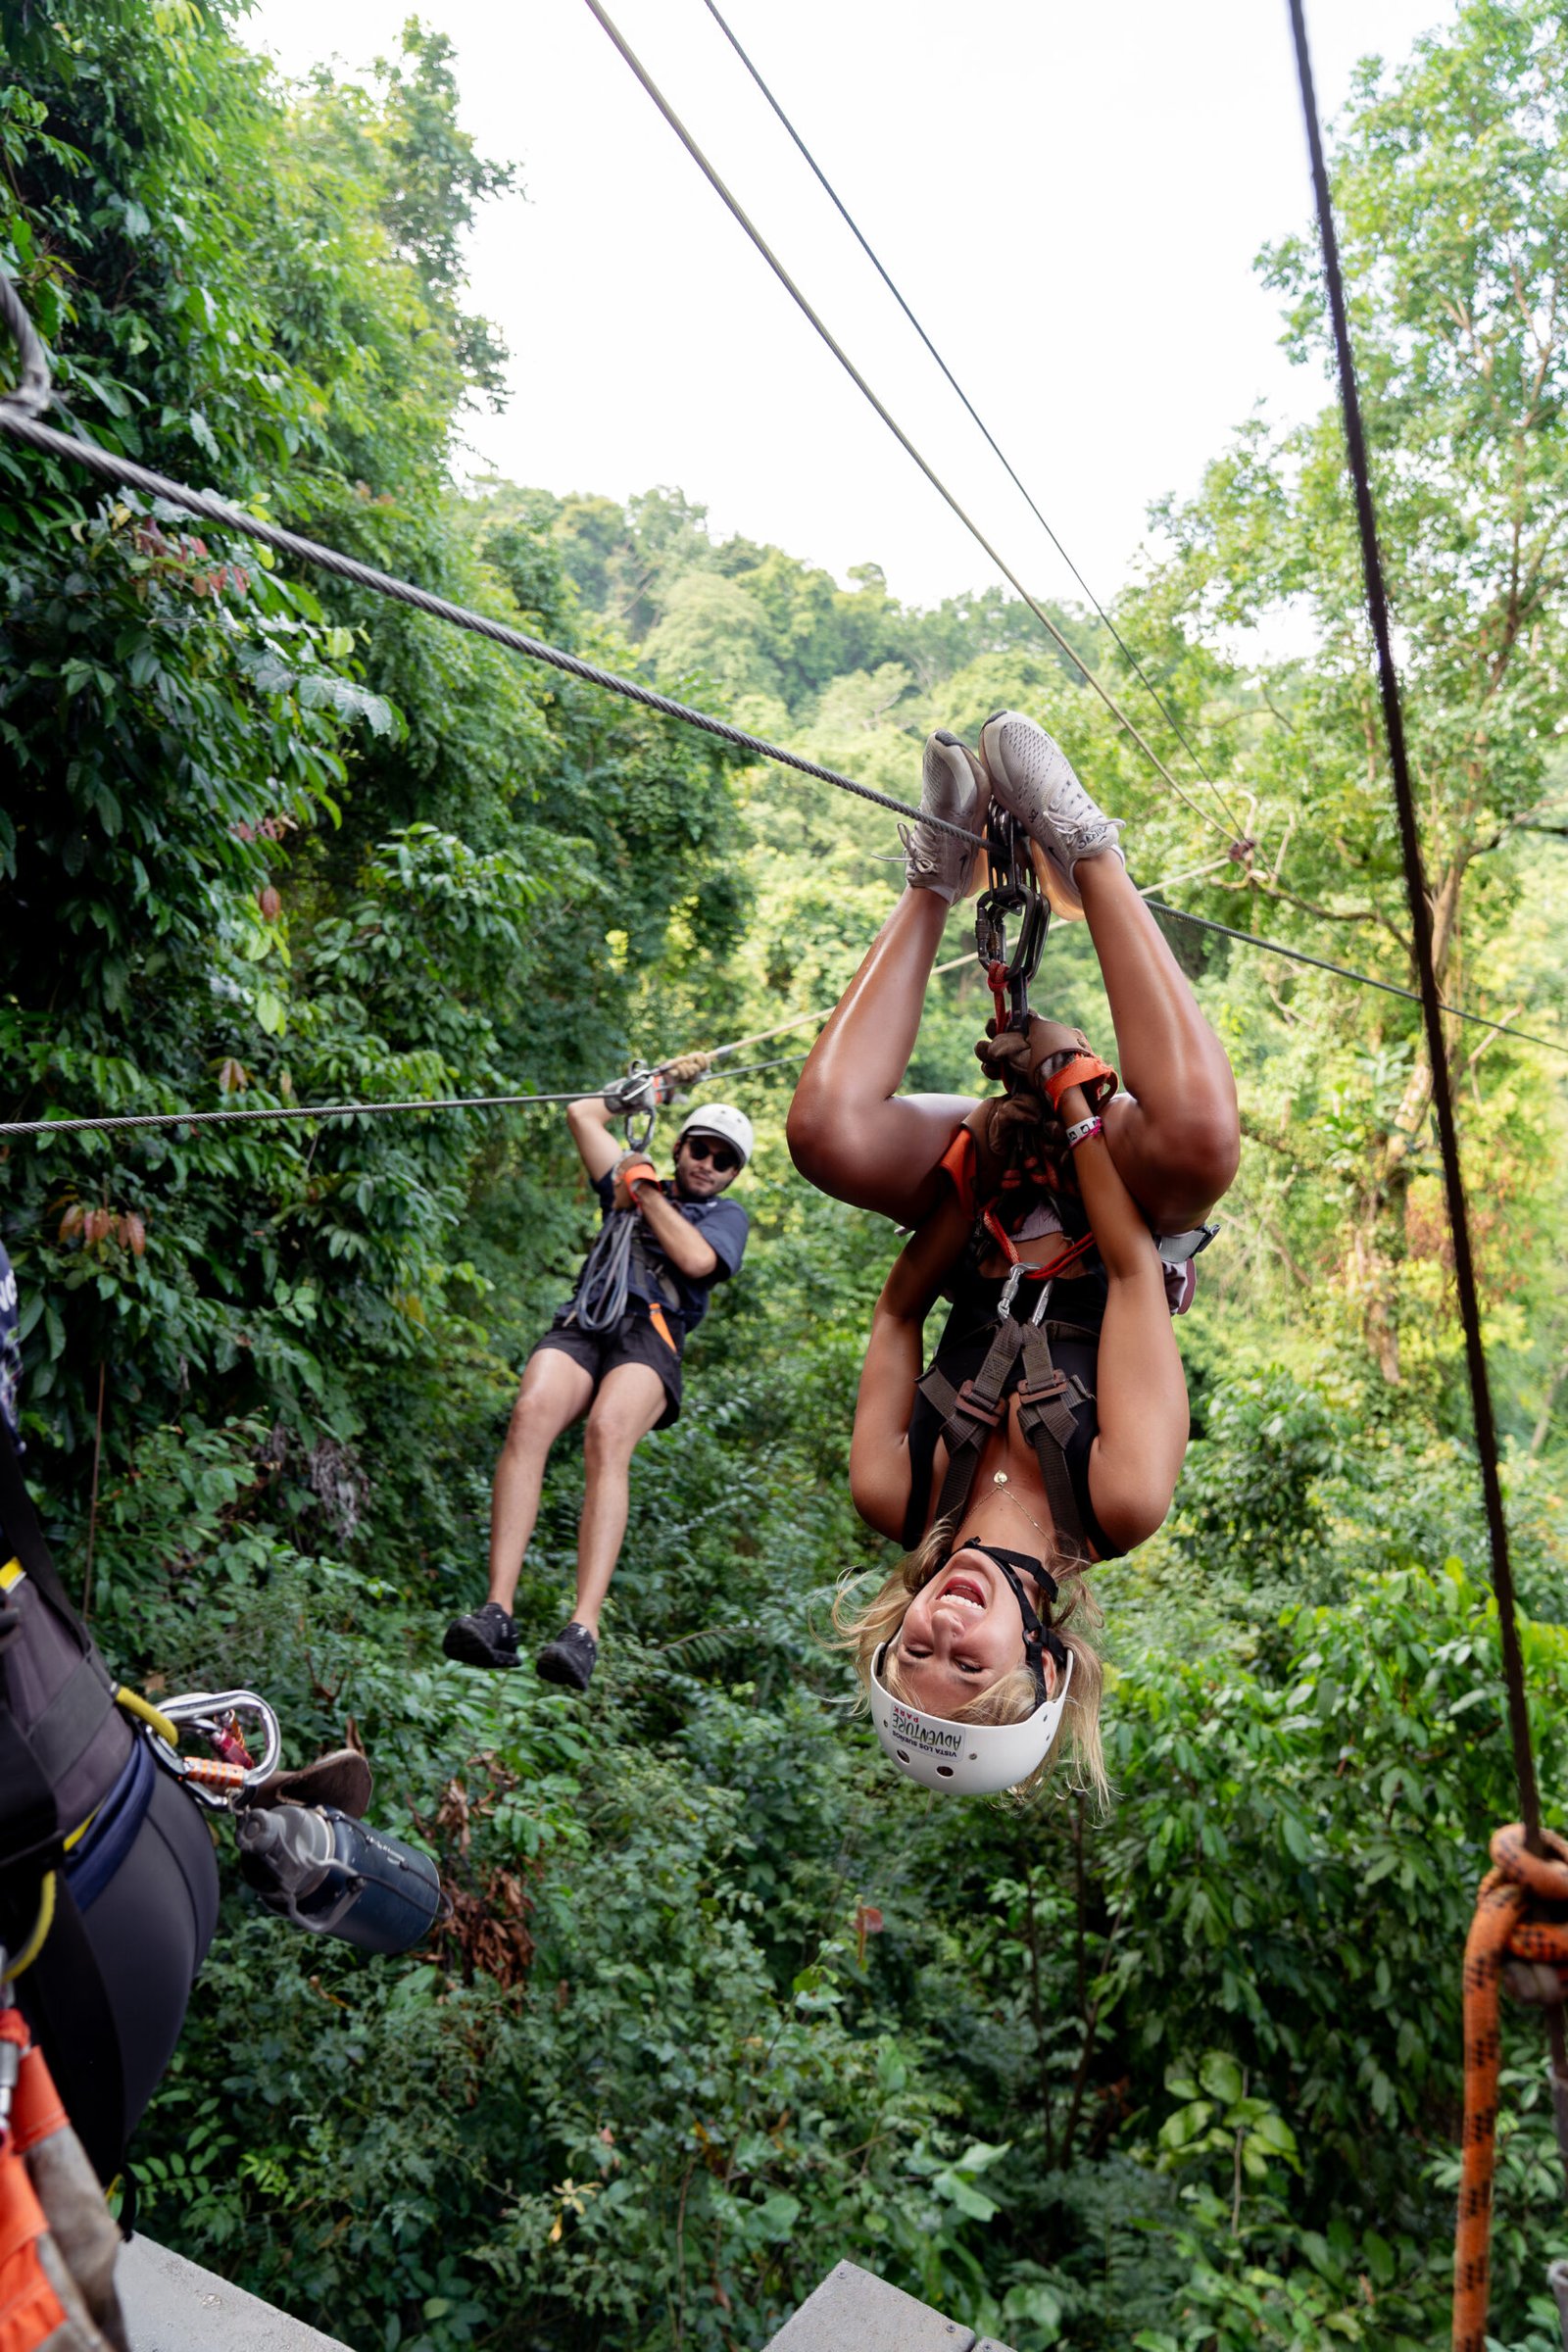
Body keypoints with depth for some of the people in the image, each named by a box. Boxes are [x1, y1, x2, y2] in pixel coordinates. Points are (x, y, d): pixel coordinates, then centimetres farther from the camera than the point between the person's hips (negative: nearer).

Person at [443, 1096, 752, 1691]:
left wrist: (645, 1191, 12)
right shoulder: (631, 1181, 36)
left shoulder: (727, 1215, 25)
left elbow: (696, 1259, 3)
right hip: (579, 1323, 3)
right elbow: (582, 1113, 41)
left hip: (650, 1332, -3)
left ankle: (584, 1629, -45)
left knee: (606, 1436, -35)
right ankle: (497, 1613, -38)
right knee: (529, 1416, -31)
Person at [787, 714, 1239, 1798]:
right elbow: (1133, 1272, -29)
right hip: (1108, 1237, -1)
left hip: (994, 1238, 2)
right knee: (1195, 1135, -39)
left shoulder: (904, 1507, -24)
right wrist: (1072, 1100, -26)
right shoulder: (1115, 1511, -31)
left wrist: (977, 1174, -20)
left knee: (827, 1129, -31)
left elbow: (898, 1311, -13)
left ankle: (939, 878, -16)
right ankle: (1086, 855, -21)